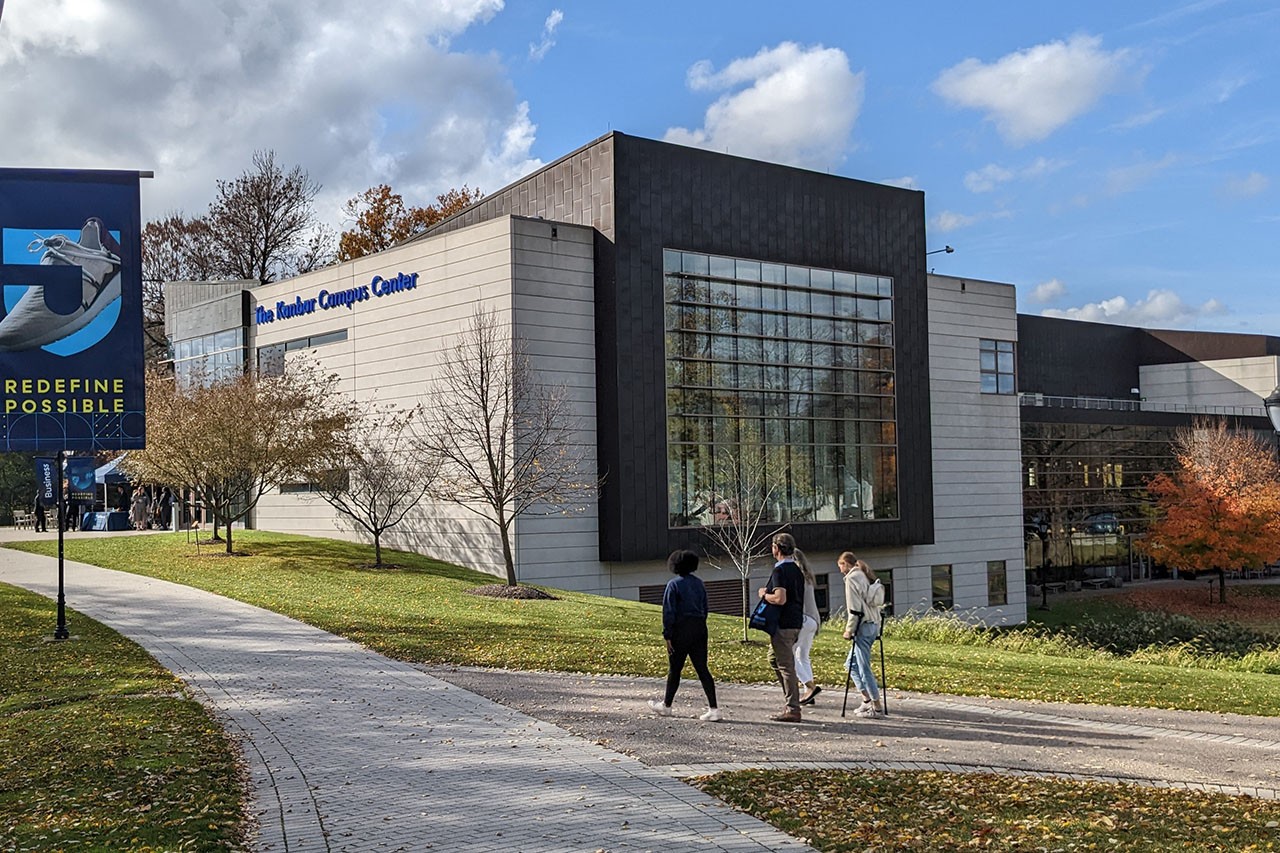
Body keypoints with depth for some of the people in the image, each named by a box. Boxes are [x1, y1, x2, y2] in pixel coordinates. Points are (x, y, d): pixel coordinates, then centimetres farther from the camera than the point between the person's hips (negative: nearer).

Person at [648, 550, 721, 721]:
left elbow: (669, 612, -12)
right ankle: (713, 709, -4)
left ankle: (666, 706, 23)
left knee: (674, 669, 8)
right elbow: (705, 609, 15)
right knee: (702, 669, 4)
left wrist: (667, 635, -10)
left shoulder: (674, 584, -9)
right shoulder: (699, 584, 10)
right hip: (700, 628, 5)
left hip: (681, 630, -5)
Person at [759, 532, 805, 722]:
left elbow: (780, 599, -25)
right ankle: (792, 703, 19)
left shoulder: (780, 571, -15)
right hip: (796, 623, 10)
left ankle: (792, 710, -2)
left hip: (783, 625, -10)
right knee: (774, 659, 19)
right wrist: (769, 593, 19)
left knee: (786, 666, -5)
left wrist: (764, 594, -7)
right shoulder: (797, 570, 14)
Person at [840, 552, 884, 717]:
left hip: (863, 626, -9)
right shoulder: (866, 576, 18)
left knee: (864, 668, -5)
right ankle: (867, 699, 13)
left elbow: (855, 608, -15)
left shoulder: (851, 578, -8)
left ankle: (876, 706, -3)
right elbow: (872, 602, 16)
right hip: (874, 624, 9)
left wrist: (849, 630, -10)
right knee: (851, 664, 16)